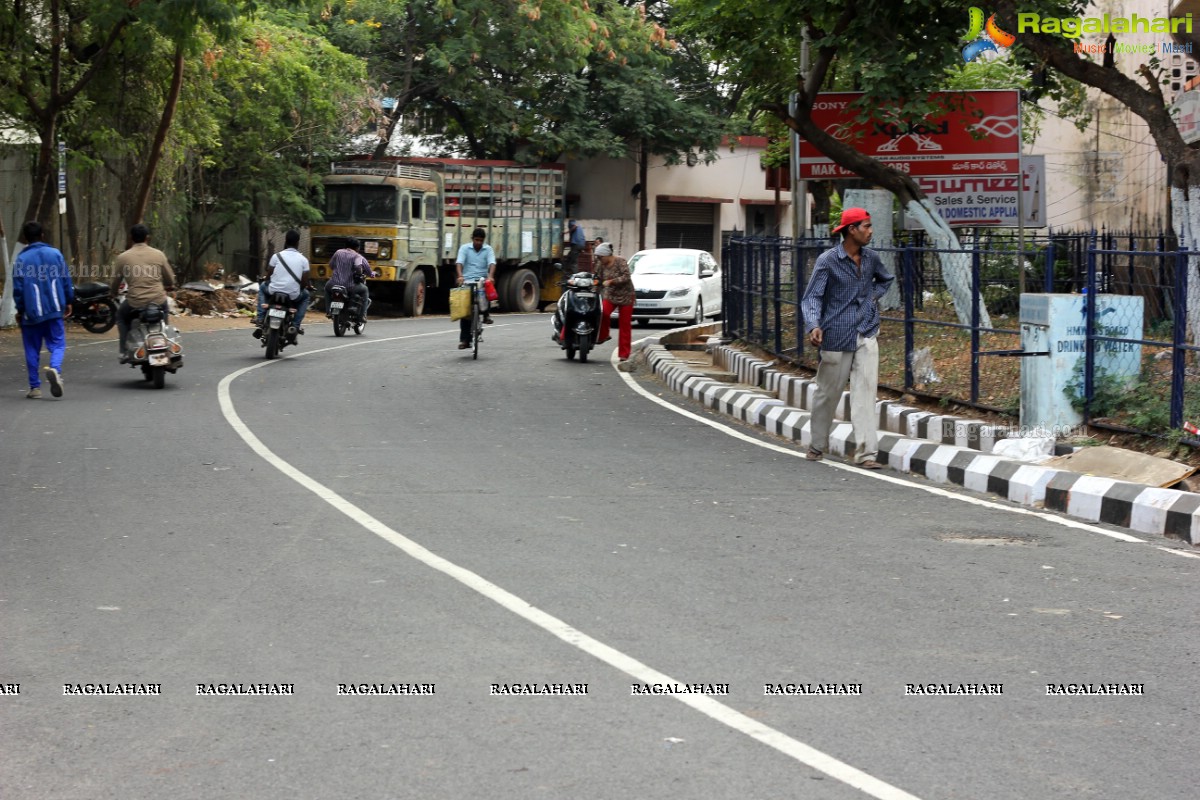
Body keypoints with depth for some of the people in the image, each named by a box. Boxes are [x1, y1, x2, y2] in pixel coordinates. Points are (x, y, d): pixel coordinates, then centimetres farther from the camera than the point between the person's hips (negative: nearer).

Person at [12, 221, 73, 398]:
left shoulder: (21, 259, -4)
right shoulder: (55, 254, 3)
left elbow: (18, 287, -3)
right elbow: (66, 280, 5)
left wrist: (20, 310, 7)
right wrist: (68, 302, 16)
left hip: (31, 312, -1)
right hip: (55, 310, 1)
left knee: (32, 350, 9)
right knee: (58, 344, 5)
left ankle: (35, 387, 8)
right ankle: (55, 369, -26)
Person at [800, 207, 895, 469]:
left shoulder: (870, 258, 7)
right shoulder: (828, 260, -9)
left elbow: (886, 279, 28)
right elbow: (812, 297, -13)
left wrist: (873, 297, 10)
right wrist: (813, 326, -29)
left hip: (866, 335, 4)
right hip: (837, 337, -4)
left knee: (865, 392, -6)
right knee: (828, 393, 8)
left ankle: (866, 452, -8)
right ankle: (817, 446, 27)